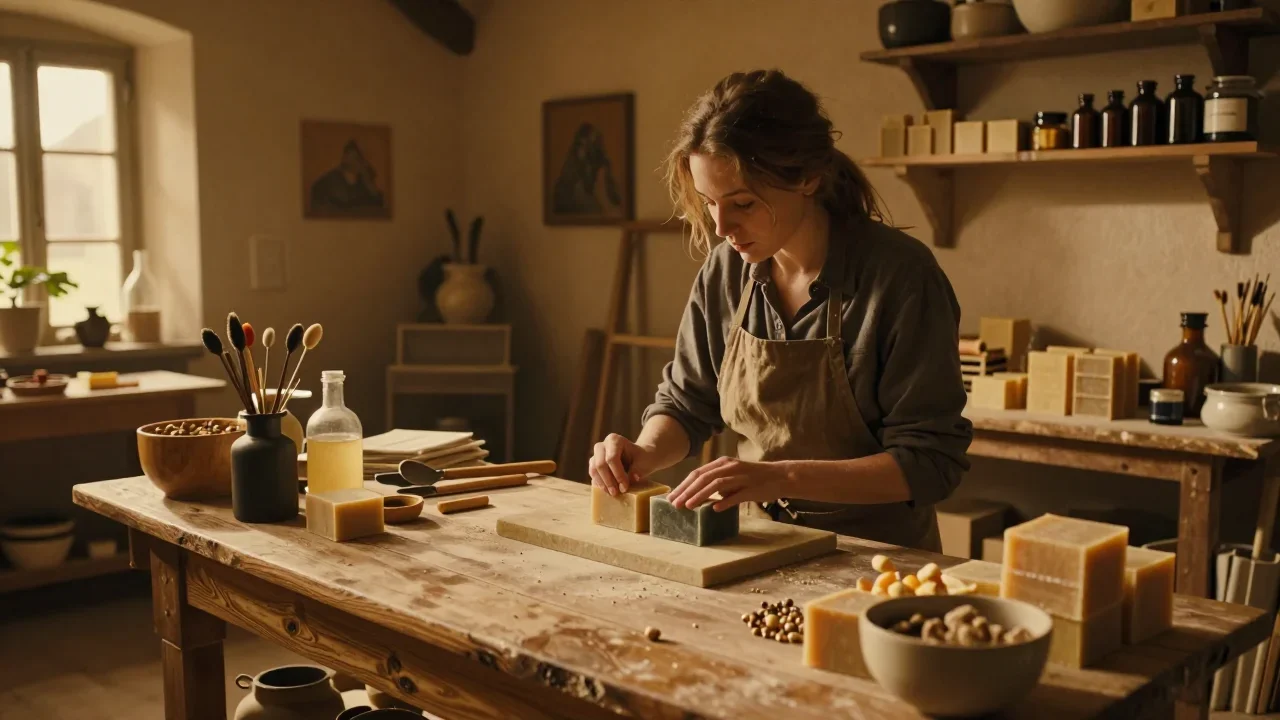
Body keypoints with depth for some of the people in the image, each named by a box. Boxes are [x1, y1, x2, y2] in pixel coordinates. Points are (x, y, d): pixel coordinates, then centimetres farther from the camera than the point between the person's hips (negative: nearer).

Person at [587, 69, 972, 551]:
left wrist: (783, 476, -27)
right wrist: (646, 452, -11)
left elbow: (931, 461, -17)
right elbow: (686, 402, 11)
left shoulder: (901, 276, -18)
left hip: (876, 555, -5)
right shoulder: (724, 271, -2)